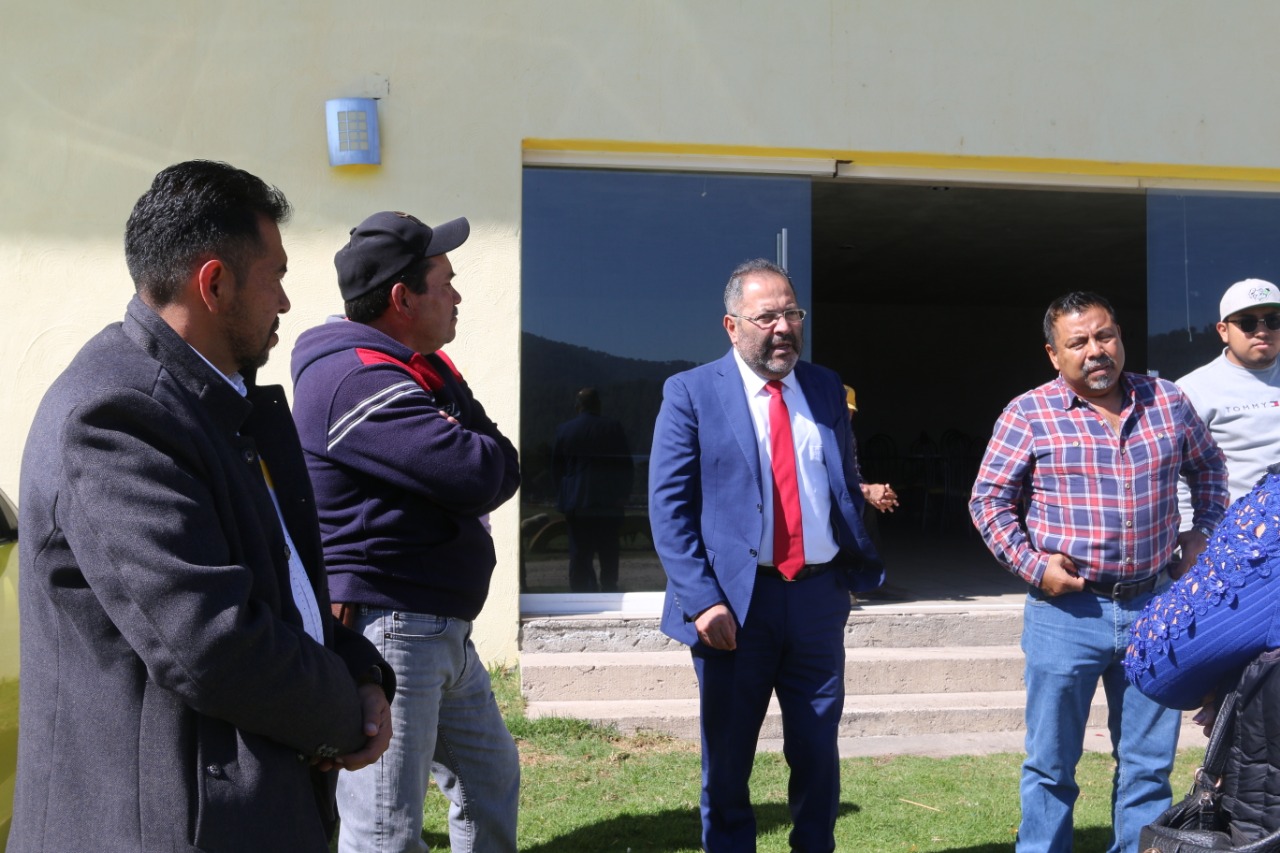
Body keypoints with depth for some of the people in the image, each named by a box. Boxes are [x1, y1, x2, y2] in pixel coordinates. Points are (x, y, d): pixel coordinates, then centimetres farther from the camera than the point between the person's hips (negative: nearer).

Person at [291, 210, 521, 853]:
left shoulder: (422, 369, 12)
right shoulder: (359, 380, -19)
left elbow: (500, 468, 5)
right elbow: (484, 476, -27)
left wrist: (475, 456, -15)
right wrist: (481, 455, -5)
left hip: (444, 632, 10)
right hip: (384, 627, -10)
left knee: (492, 780, 22)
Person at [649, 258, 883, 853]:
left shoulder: (825, 388, 10)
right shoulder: (691, 393, -5)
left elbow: (847, 486, 15)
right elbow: (668, 507, -8)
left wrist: (861, 568, 4)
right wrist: (702, 600, -16)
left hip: (818, 595, 4)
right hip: (737, 601, -3)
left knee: (818, 754, 13)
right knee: (727, 762, 11)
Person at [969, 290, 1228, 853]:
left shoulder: (1167, 402, 6)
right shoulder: (1028, 414, -5)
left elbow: (1208, 467, 23)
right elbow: (989, 499, -2)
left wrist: (1204, 532, 12)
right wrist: (1031, 564, -12)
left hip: (1153, 606, 3)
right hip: (1066, 609, -3)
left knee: (1150, 762, 14)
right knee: (1051, 764, 8)